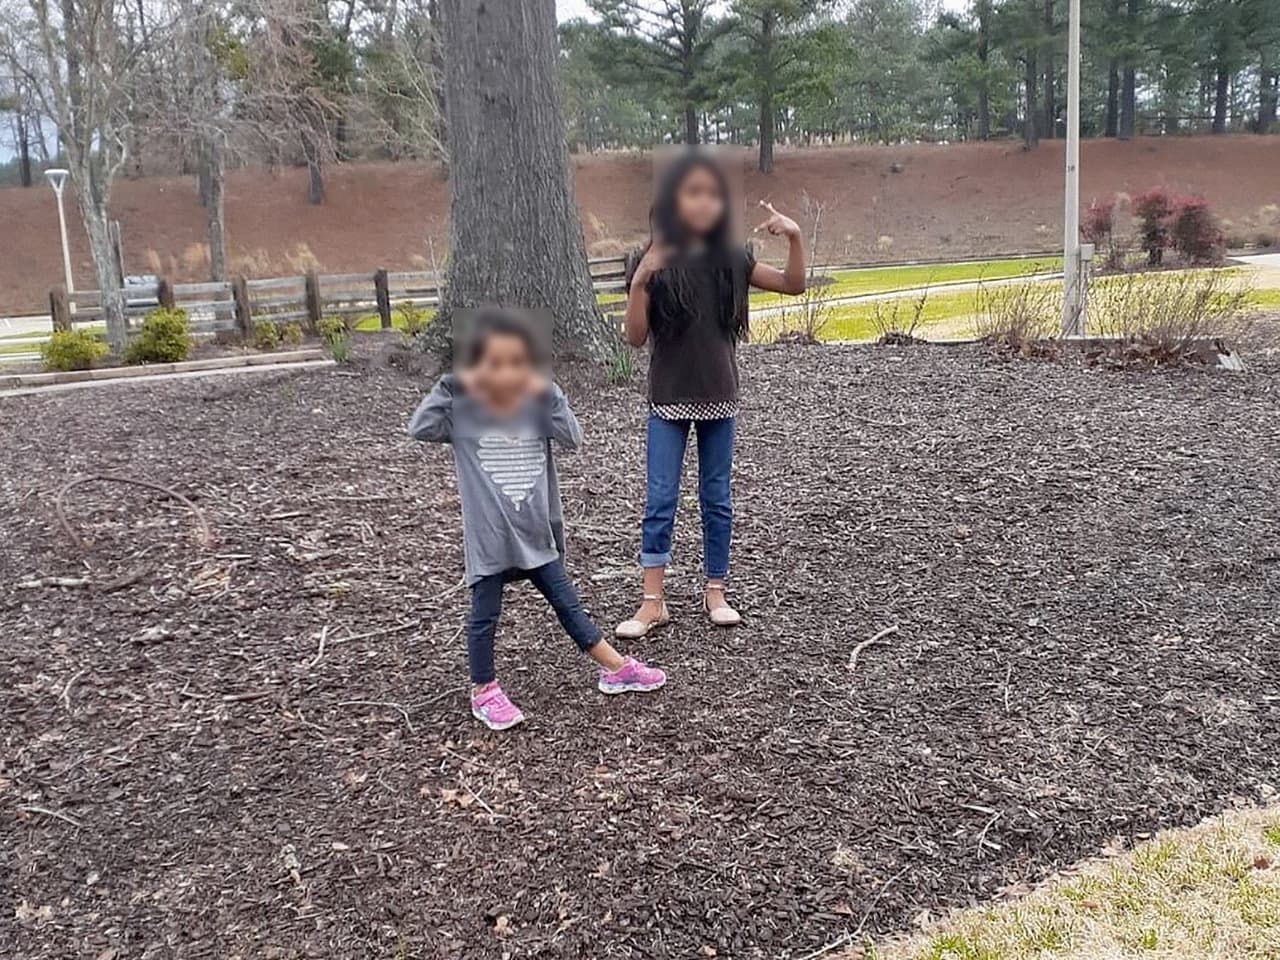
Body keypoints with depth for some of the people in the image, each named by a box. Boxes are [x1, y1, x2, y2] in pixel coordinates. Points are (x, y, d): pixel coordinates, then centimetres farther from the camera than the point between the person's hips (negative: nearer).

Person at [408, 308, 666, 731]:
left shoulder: (538, 404, -3)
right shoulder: (462, 409, -9)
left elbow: (573, 438, -14)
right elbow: (420, 428, -21)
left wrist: (548, 396, -23)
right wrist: (449, 387, -24)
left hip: (536, 533, 3)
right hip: (489, 538, -3)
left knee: (568, 603, 14)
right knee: (485, 617, 9)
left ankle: (615, 668, 25)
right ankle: (483, 692, 26)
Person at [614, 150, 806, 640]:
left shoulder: (730, 259, 0)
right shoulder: (654, 262, -7)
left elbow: (794, 285, 5)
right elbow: (636, 337, -11)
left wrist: (795, 236, -11)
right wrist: (640, 280, -26)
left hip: (719, 397, 2)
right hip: (669, 399, -2)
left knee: (716, 499, 10)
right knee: (660, 500, 0)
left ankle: (715, 591, 23)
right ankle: (653, 601, 8)